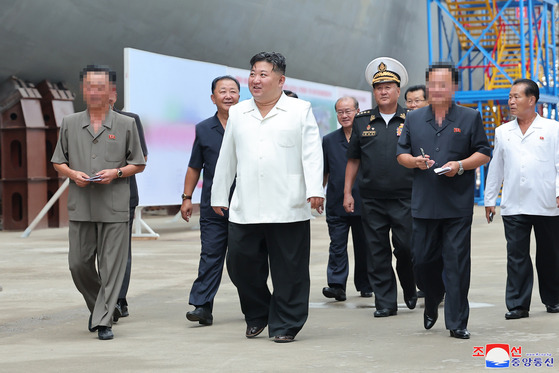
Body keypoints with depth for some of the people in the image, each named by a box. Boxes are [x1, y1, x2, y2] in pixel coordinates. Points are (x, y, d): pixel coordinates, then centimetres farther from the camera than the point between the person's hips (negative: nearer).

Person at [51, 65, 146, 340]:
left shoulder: (125, 124, 5)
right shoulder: (70, 124, 11)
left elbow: (139, 164, 8)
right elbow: (58, 163, 15)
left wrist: (116, 172, -10)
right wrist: (73, 174, -6)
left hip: (114, 207, -2)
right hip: (80, 206, 2)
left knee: (111, 266, -4)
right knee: (79, 264, 5)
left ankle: (103, 321, 2)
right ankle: (97, 306, 29)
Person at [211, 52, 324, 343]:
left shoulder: (300, 111, 6)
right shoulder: (237, 114, 16)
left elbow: (312, 153, -1)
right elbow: (227, 158, 21)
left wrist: (315, 190, -13)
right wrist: (219, 196, 21)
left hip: (288, 208, -3)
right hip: (245, 209, 3)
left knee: (289, 270, 0)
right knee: (241, 264, 2)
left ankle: (285, 324, 11)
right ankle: (257, 314, 24)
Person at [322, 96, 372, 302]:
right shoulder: (329, 140, 9)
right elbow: (324, 172, 15)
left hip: (363, 204, -1)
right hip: (336, 205, 1)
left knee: (363, 247, 8)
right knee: (337, 247, -5)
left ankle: (365, 286, 19)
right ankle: (336, 285, -9)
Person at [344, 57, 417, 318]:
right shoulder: (362, 121, 10)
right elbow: (353, 159, 13)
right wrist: (347, 192, 7)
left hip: (404, 198, -2)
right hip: (372, 199, 2)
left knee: (406, 248, -2)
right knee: (377, 251, 3)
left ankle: (410, 291, 24)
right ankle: (385, 302, 10)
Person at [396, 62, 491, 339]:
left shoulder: (470, 118, 5)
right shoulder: (414, 119, 12)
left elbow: (483, 153, 4)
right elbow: (401, 153, 14)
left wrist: (460, 165, -13)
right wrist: (414, 161, -8)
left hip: (458, 205, -2)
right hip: (423, 203, 3)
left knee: (457, 262, -4)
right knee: (422, 260, 6)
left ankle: (457, 322, 2)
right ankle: (432, 302, 34)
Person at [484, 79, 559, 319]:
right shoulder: (503, 132, 11)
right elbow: (496, 167, 16)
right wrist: (489, 200, 15)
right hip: (513, 206, 2)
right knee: (516, 256, -1)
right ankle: (518, 305, 1)